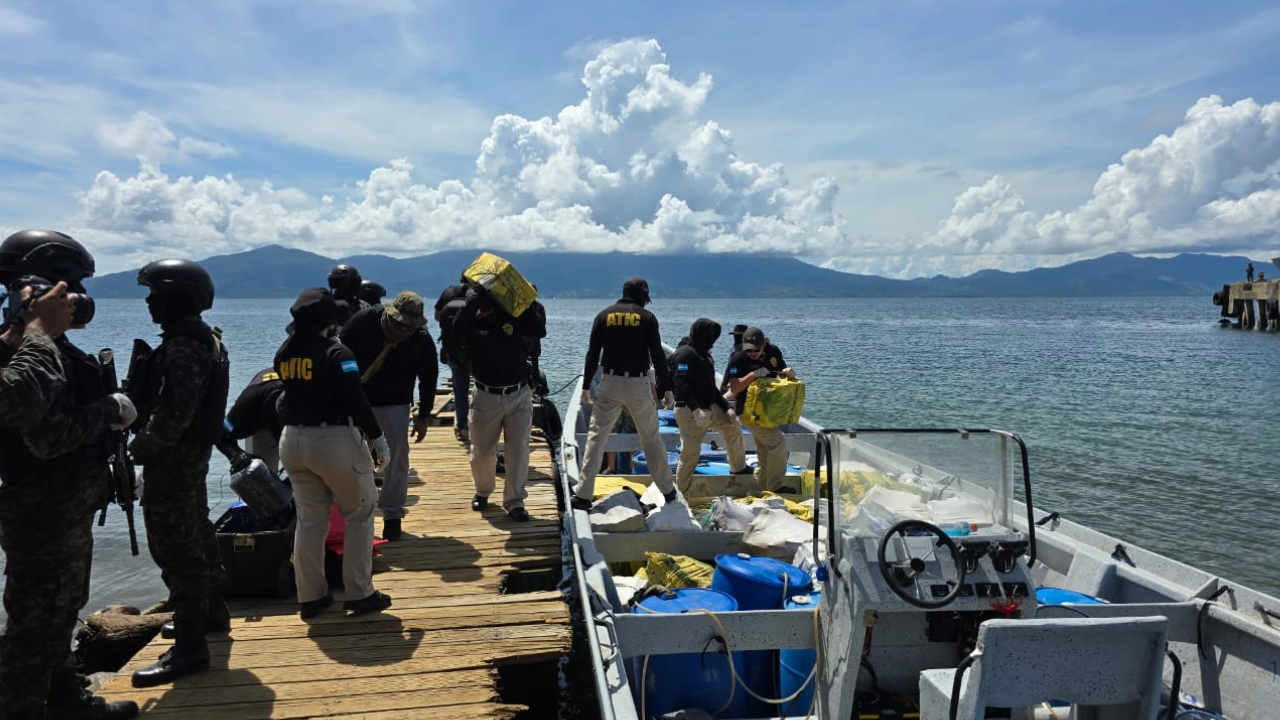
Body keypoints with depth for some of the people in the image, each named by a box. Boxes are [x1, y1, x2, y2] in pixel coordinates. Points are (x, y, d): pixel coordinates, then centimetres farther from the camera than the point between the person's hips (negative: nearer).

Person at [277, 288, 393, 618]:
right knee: (359, 515, 7)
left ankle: (311, 597, 19)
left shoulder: (283, 354, 5)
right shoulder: (336, 353, -15)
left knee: (309, 519, 14)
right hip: (334, 440, -6)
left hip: (293, 440, 7)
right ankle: (360, 594, 9)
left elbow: (291, 392, 12)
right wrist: (378, 438, -11)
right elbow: (356, 401, -18)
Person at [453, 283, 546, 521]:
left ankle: (514, 501, 5)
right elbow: (458, 330, -28)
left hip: (519, 395, -1)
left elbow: (539, 331, -18)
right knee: (482, 450, 10)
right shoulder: (472, 324, -4)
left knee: (519, 448, -3)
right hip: (486, 396, 1)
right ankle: (482, 491, 36)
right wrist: (474, 298, -29)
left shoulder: (514, 318, -4)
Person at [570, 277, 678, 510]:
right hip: (639, 384, 0)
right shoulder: (647, 317, 0)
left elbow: (593, 353, 4)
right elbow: (658, 355, -3)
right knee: (651, 438, 12)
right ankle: (668, 491, 22)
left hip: (610, 383, 1)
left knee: (596, 437, 2)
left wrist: (586, 385, 11)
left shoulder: (604, 315, 5)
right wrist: (667, 388, 1)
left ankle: (583, 495, -4)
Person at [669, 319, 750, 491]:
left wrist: (727, 407, 14)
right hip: (689, 411, -10)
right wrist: (696, 409, -33)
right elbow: (681, 384, -25)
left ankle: (739, 468, 31)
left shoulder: (704, 356, 18)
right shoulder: (685, 354, -13)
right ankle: (680, 490, 4)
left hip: (710, 407, 10)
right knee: (691, 452, -9)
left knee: (733, 425, 18)